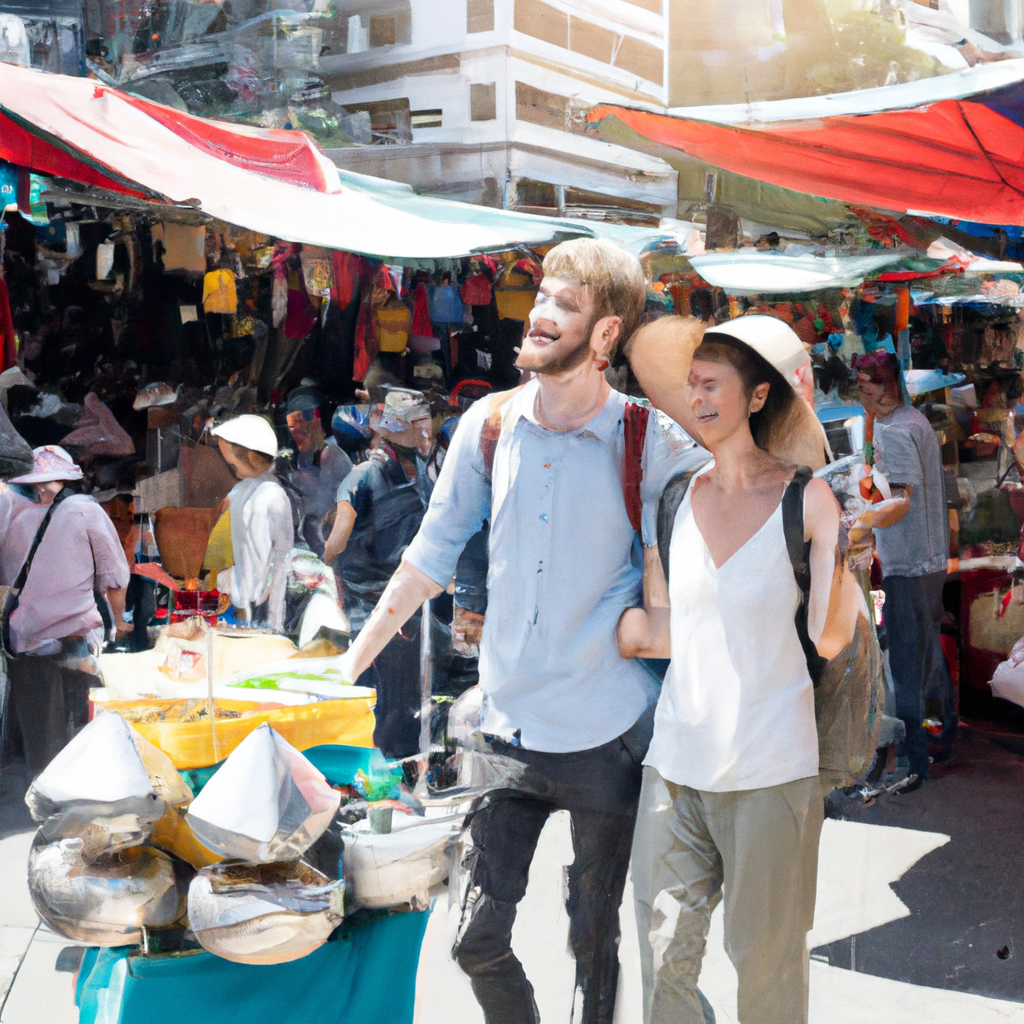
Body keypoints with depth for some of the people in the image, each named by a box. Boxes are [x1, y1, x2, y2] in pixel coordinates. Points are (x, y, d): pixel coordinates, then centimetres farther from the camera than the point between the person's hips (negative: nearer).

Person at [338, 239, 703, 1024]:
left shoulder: (652, 446, -9)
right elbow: (433, 554, 8)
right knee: (477, 940, 8)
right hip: (507, 728, 3)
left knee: (594, 943, 13)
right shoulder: (489, 425, 2)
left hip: (608, 736, -3)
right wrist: (350, 661, 8)